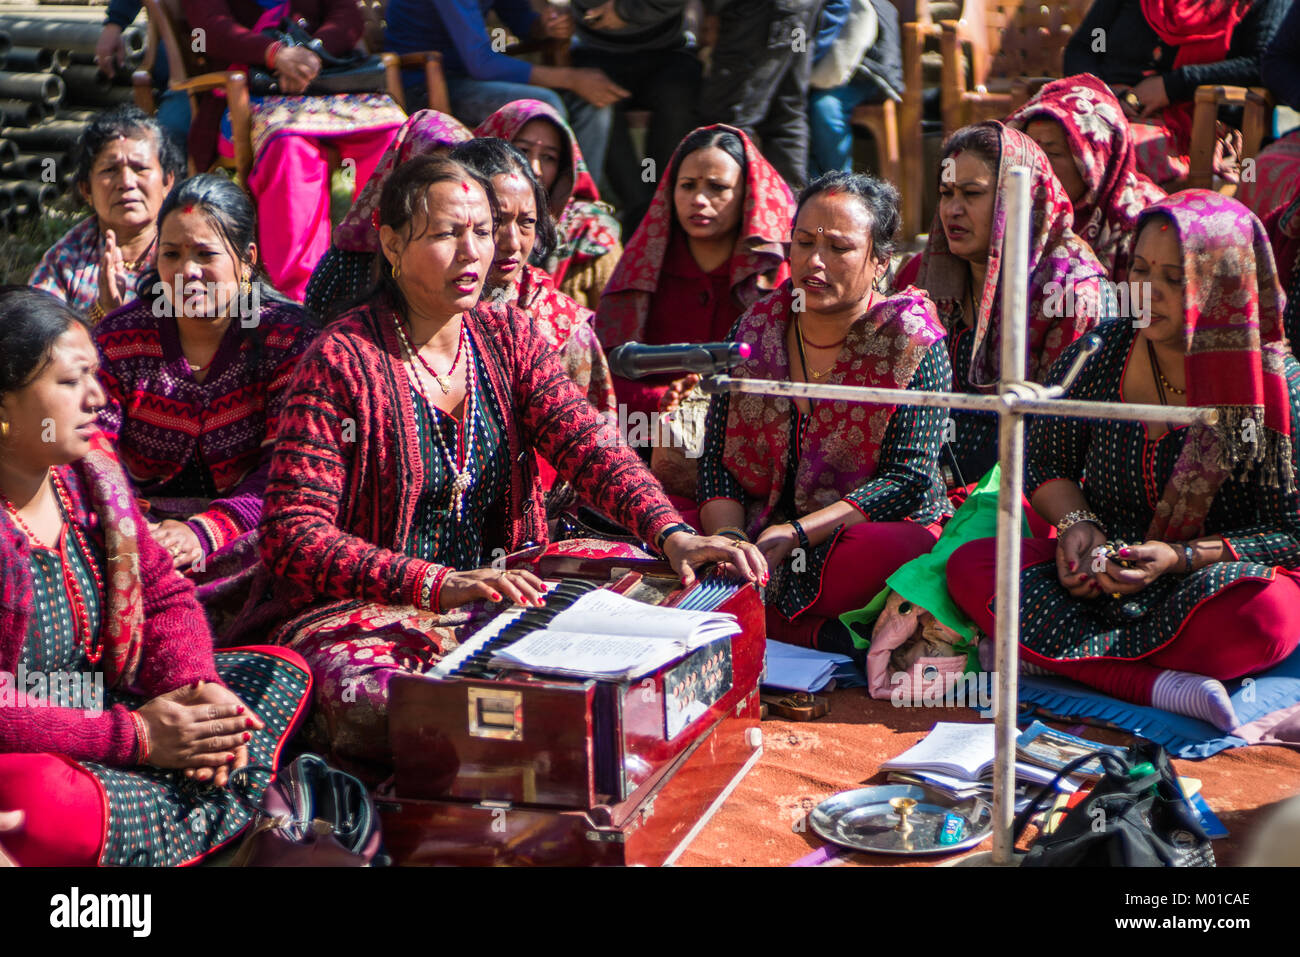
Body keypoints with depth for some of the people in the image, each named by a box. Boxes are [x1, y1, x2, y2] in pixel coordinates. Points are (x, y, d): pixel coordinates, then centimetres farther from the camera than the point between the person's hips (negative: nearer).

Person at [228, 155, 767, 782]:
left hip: (496, 593, 5)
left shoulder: (508, 336, 8)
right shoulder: (341, 360, -9)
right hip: (360, 609, -5)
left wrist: (672, 534, -26)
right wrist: (439, 585, -28)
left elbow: (586, 443, -6)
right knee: (380, 704, -36)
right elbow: (293, 536, -15)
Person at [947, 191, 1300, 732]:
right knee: (970, 567, -22)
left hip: (1210, 583, -3)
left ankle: (1049, 657, -30)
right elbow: (1046, 463, 13)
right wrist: (1077, 523, -9)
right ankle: (1158, 686, -35)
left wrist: (1181, 558, -21)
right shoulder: (1097, 357, -1)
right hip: (1102, 574, 4)